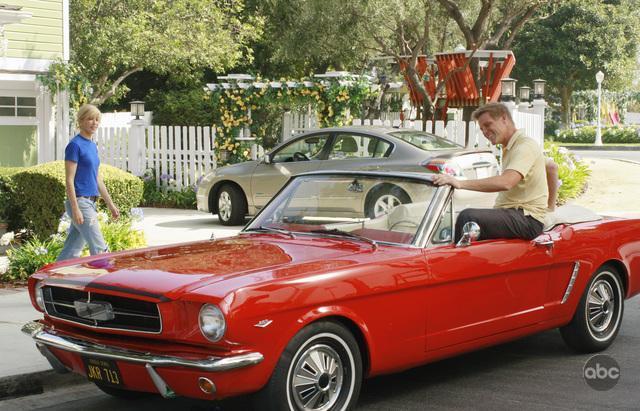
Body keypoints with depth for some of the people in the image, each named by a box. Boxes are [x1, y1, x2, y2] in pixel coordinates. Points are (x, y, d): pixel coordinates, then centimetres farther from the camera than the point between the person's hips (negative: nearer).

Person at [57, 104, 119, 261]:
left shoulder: (93, 146, 14)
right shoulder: (75, 145, -11)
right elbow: (69, 180, -14)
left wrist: (110, 204, 20)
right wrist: (75, 209, -20)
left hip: (90, 203, 8)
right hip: (80, 202, -8)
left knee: (71, 251, 9)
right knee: (99, 250, -6)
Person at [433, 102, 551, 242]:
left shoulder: (526, 146, -11)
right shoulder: (509, 149, 23)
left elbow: (506, 182, -27)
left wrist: (461, 183, -31)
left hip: (528, 220, -10)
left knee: (468, 217, -28)